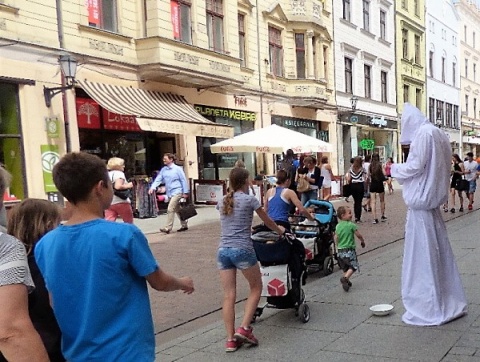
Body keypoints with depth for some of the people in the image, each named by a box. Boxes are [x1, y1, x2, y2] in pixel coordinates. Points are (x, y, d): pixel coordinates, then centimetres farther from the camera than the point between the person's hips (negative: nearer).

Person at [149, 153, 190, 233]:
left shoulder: (177, 169, -7)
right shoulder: (163, 170, 7)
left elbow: (184, 180, -6)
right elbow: (158, 179, 1)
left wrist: (185, 192, -7)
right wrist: (153, 188, -16)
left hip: (177, 192, -6)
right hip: (169, 193, 7)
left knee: (170, 209, -15)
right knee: (177, 210, 16)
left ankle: (168, 228, -12)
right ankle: (184, 225, 29)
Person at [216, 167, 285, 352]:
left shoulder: (222, 202, 14)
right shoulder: (250, 199, 0)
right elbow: (267, 221, 14)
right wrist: (279, 230, 34)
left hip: (223, 250, 5)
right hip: (242, 249, -5)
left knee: (228, 295, 6)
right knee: (256, 287, 14)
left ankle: (230, 339, 8)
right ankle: (244, 328, 6)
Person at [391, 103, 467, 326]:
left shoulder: (423, 133, -12)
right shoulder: (438, 134, 15)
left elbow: (415, 166, -17)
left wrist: (394, 169, 0)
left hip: (420, 201, -9)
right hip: (433, 200, 9)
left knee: (422, 253, -3)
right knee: (439, 251, 14)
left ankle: (428, 309, 4)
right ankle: (449, 303, 23)